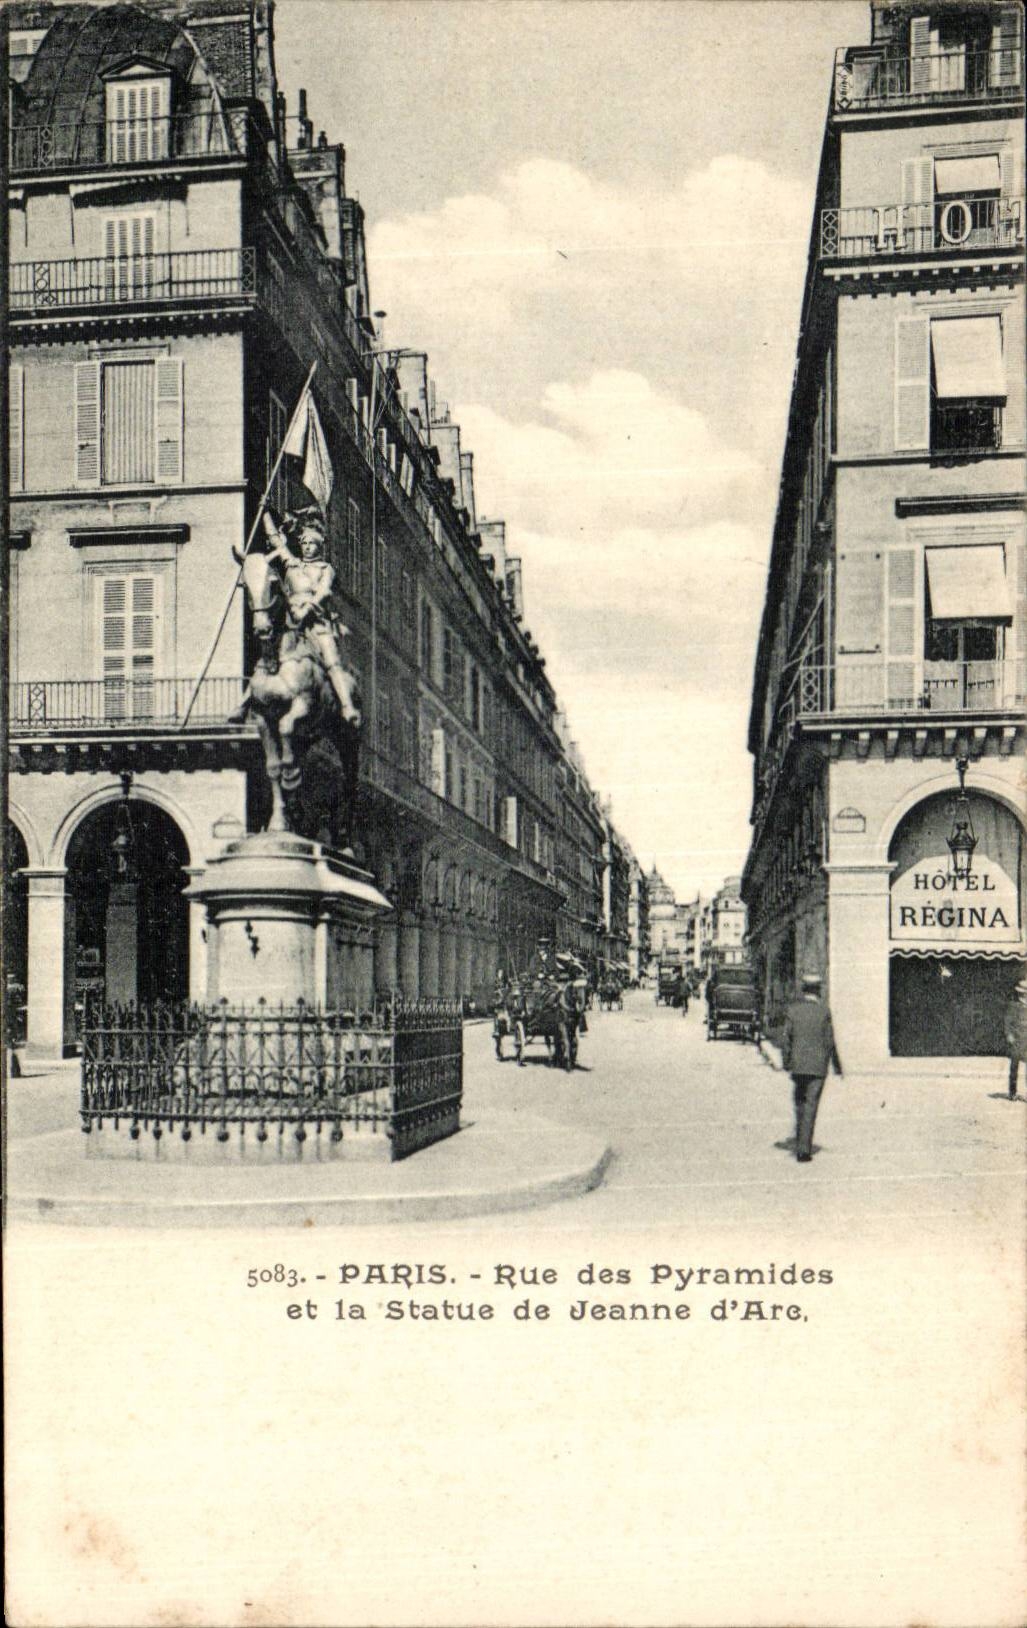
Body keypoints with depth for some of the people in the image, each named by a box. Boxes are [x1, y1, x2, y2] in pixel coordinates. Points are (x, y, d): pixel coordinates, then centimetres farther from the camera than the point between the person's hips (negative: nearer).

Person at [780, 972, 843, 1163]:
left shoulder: (793, 1009, 0)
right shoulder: (824, 1010, -6)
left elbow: (785, 1038, -1)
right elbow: (830, 1041, -6)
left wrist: (786, 1063, 9)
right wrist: (837, 1066, 4)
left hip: (798, 1066, 2)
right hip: (818, 1066, -2)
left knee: (800, 1104, 18)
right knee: (810, 1106, 0)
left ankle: (800, 1146, 26)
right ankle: (804, 1150, -4)